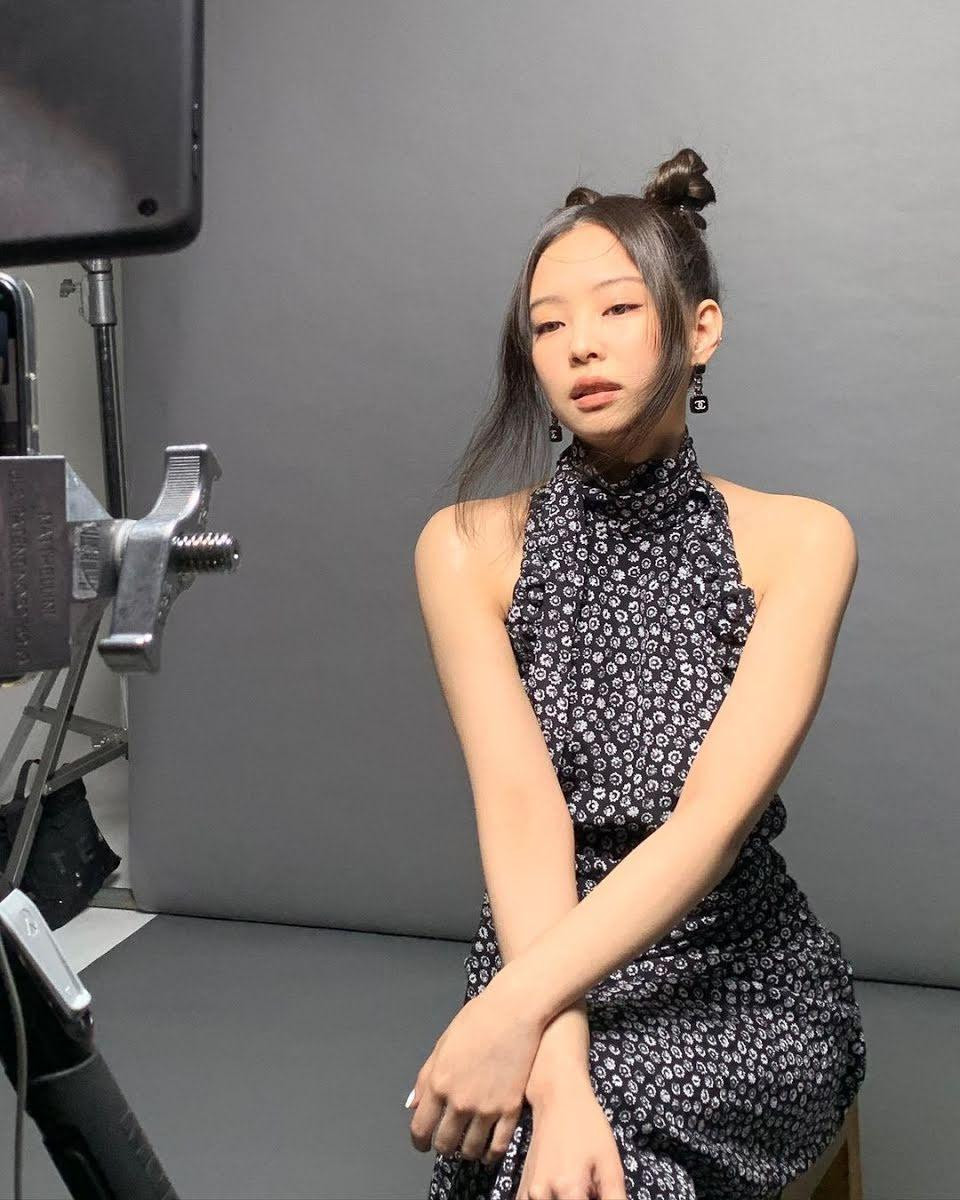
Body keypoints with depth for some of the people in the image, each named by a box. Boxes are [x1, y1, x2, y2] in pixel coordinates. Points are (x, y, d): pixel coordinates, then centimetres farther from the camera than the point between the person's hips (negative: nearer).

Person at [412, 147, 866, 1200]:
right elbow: (521, 808, -13)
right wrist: (557, 1076, -26)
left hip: (742, 980, -1)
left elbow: (717, 812, -17)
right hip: (542, 967, 2)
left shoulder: (796, 541, -5)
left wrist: (516, 1008, -29)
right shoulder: (469, 547, -2)